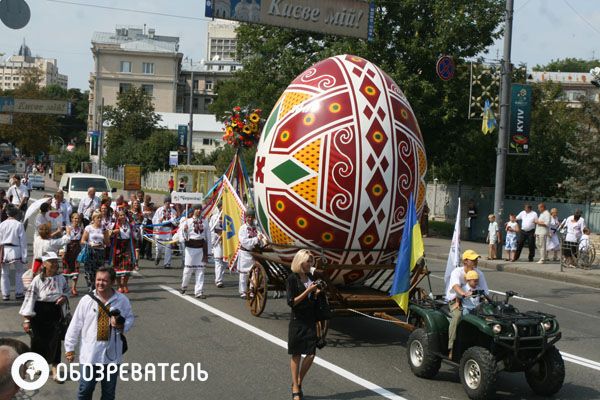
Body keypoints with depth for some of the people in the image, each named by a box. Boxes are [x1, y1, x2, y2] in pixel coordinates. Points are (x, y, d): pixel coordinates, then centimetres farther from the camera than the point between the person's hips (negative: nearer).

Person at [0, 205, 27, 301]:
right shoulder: (19, 225, -7)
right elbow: (23, 241, -6)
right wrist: (24, 257, 0)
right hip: (15, 250, -2)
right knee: (19, 272, 13)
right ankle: (18, 293, 13)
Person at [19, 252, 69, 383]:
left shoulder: (61, 278, -2)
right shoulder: (38, 280, -13)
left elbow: (66, 290, 17)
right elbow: (30, 298, -12)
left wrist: (64, 297, -8)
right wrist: (26, 320, -14)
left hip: (55, 313, 2)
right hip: (40, 313, -2)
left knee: (55, 341, 0)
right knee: (39, 340, 11)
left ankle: (55, 370, 5)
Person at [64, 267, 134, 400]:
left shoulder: (122, 300, -3)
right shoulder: (86, 300, -6)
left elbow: (130, 319, 11)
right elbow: (75, 326, -1)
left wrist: (121, 326, -12)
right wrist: (70, 348, 3)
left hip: (112, 355, 1)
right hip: (89, 355, -1)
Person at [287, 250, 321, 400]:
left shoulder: (311, 277, 8)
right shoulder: (292, 278, -9)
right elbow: (291, 302, -14)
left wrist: (316, 293, -4)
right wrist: (308, 291, -18)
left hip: (310, 320, 5)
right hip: (297, 321, -5)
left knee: (311, 354, -1)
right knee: (296, 355, 4)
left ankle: (298, 383, 19)